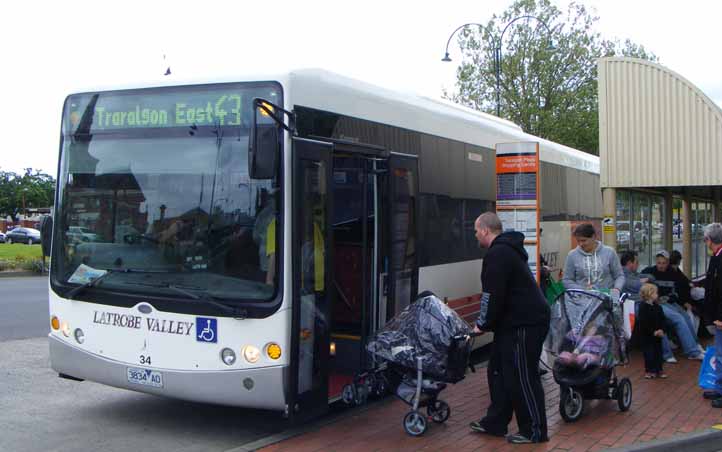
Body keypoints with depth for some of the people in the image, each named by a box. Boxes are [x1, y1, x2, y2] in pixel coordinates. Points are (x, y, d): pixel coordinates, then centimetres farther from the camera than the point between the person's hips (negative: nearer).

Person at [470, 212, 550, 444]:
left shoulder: (497, 254, -17)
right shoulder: (507, 249, 17)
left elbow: (494, 296, -21)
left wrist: (484, 324, -9)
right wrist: (488, 322, 17)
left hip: (525, 323, -11)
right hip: (517, 321, 11)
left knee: (522, 377, -3)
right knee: (498, 371, 15)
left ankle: (534, 431, 7)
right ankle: (495, 423, 23)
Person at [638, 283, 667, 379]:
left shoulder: (657, 307, 6)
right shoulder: (643, 308, -15)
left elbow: (662, 319, 7)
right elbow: (643, 323, -19)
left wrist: (661, 330, -9)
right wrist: (653, 332, -20)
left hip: (657, 335, 7)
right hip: (646, 335, -6)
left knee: (658, 352, 11)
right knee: (649, 353, -1)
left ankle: (658, 370, 21)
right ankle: (649, 370, 10)